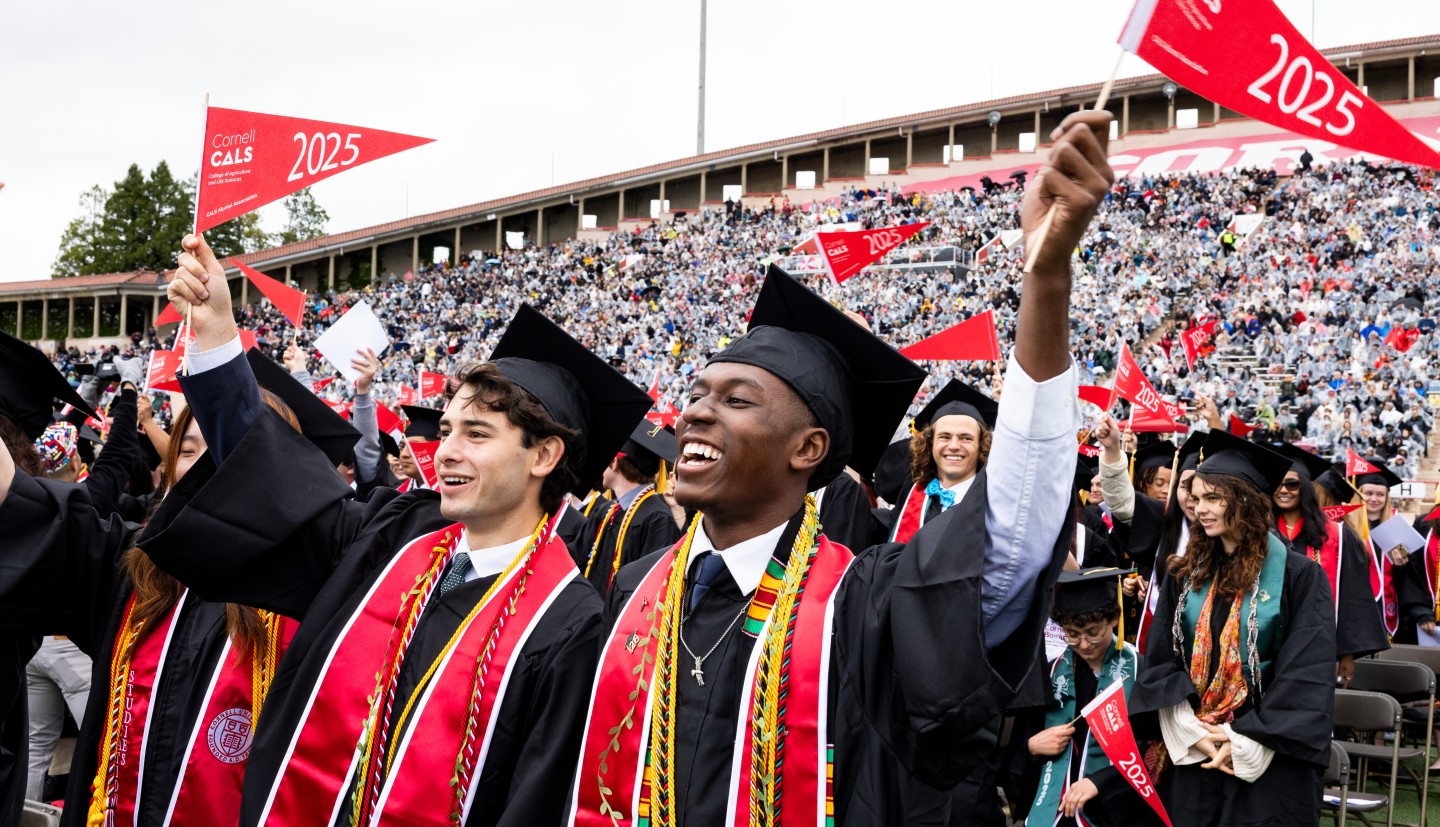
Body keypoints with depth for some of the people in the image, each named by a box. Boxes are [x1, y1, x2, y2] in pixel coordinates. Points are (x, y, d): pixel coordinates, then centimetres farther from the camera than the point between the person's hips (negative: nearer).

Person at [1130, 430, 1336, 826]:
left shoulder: (1299, 577, -7)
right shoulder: (1183, 575, 7)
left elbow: (1307, 677, -11)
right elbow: (1159, 661, 4)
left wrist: (1245, 743, -15)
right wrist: (1189, 731, -10)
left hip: (1268, 761, -4)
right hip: (1190, 755, 4)